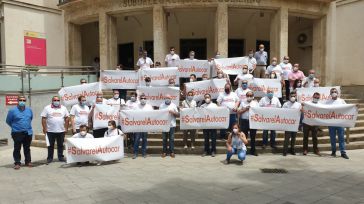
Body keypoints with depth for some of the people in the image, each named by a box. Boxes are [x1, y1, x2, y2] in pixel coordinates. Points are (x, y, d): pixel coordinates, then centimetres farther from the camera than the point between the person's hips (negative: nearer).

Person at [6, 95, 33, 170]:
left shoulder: (29, 110, 4)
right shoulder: (12, 110, -7)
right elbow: (8, 121, 3)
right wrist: (15, 127, 11)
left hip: (28, 133, 3)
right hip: (17, 133, -3)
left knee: (27, 148, 13)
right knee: (17, 149, 2)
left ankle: (28, 161, 22)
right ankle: (17, 163, 10)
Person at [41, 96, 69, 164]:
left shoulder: (63, 108, 7)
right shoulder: (47, 108, 1)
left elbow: (67, 118, 8)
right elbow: (43, 119, -2)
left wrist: (66, 128, 2)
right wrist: (44, 128, -8)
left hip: (61, 131, 2)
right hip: (50, 131, -2)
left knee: (60, 145, 9)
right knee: (50, 145, 7)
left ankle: (61, 157, 19)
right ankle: (50, 158, 16)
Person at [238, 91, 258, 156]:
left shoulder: (256, 103, 10)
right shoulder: (243, 102, 8)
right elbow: (238, 112, 1)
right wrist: (245, 109, -11)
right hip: (244, 121, 0)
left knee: (253, 137, 7)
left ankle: (253, 150, 17)